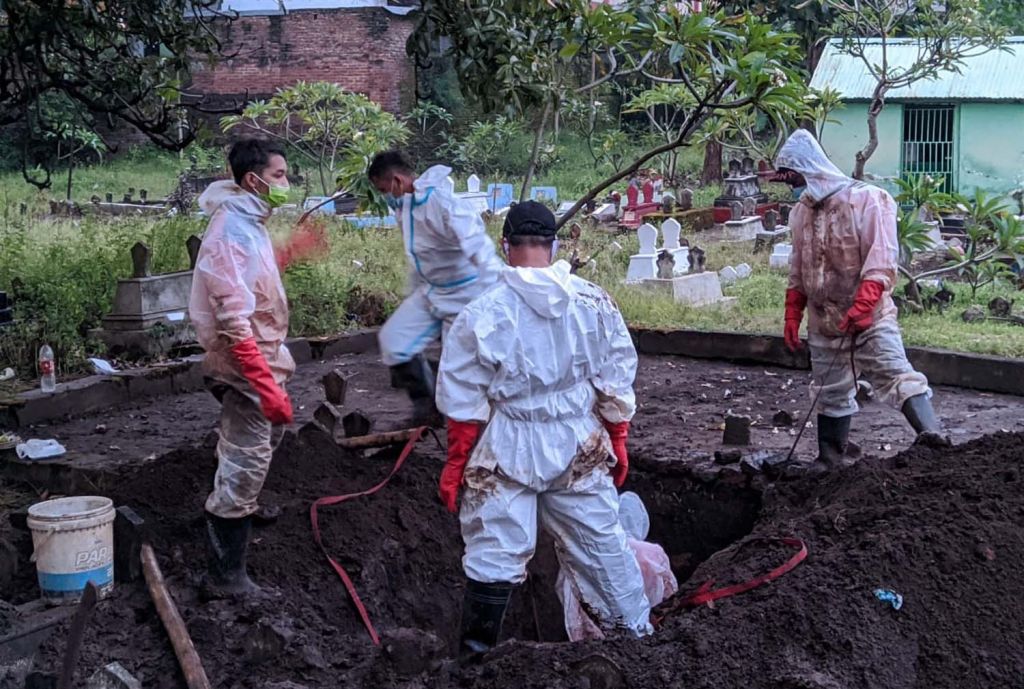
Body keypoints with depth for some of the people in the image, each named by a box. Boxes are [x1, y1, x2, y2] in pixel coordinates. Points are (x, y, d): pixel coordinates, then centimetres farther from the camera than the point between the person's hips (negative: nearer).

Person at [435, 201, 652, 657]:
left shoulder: (483, 314, -12)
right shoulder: (595, 303, -3)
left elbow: (464, 404, -7)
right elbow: (617, 388, 4)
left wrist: (456, 463, 4)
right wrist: (617, 443, 16)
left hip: (508, 452, -3)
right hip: (580, 448, 3)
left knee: (495, 554, 6)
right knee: (601, 543, 16)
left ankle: (475, 652, 15)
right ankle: (637, 632, 26)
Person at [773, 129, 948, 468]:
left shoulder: (867, 199, -10)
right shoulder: (801, 212, 10)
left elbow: (882, 257, -18)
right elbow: (797, 272, 19)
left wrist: (863, 304, -27)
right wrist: (793, 315, 15)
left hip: (871, 318, -6)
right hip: (824, 322, 6)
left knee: (897, 376, -20)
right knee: (831, 395, 12)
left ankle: (933, 437, -31)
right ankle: (829, 462, 21)